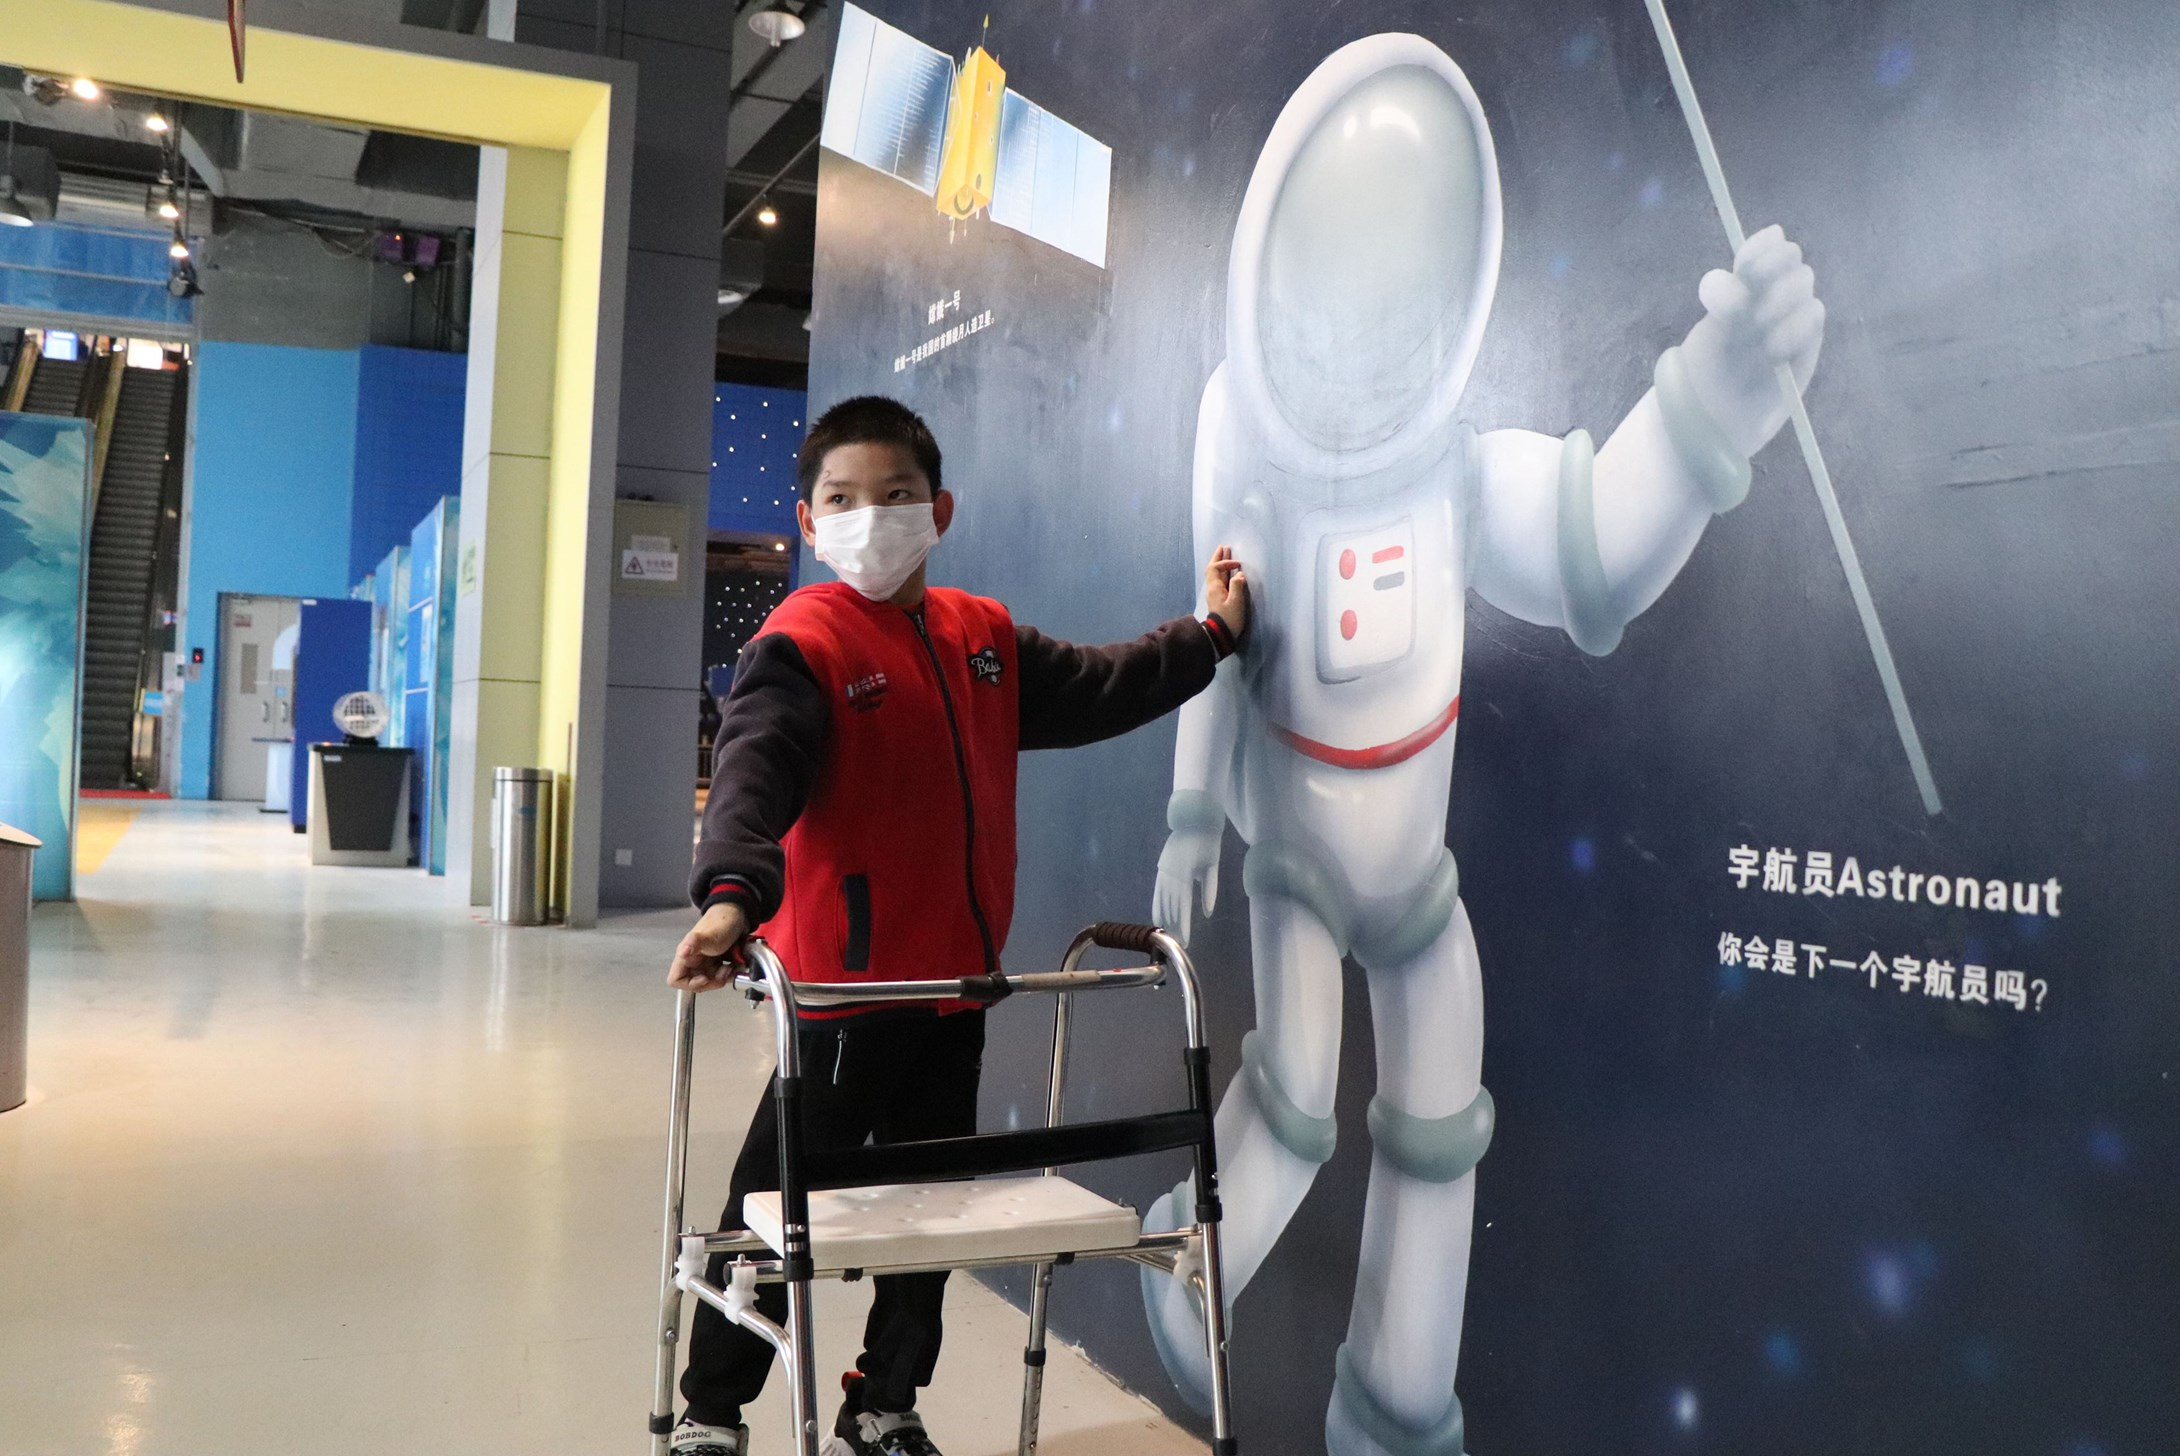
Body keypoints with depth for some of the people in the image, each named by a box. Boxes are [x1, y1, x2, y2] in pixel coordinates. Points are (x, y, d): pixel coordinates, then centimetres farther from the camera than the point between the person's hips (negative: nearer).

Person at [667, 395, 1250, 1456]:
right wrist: (732, 895, -44)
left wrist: (1210, 632, 24)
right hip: (843, 980, -6)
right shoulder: (800, 643, -13)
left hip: (956, 979, 7)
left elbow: (1097, 689, 22)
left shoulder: (985, 639, 9)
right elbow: (752, 772, -28)